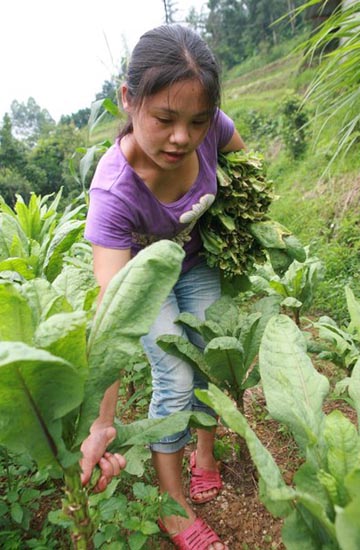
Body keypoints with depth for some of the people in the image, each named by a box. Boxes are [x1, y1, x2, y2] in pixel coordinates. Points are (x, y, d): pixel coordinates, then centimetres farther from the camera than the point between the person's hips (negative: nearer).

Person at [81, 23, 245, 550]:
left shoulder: (210, 125, -28)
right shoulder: (113, 191, -39)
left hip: (198, 264, 4)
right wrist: (103, 423, -45)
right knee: (174, 382, -8)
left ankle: (204, 452, 35)